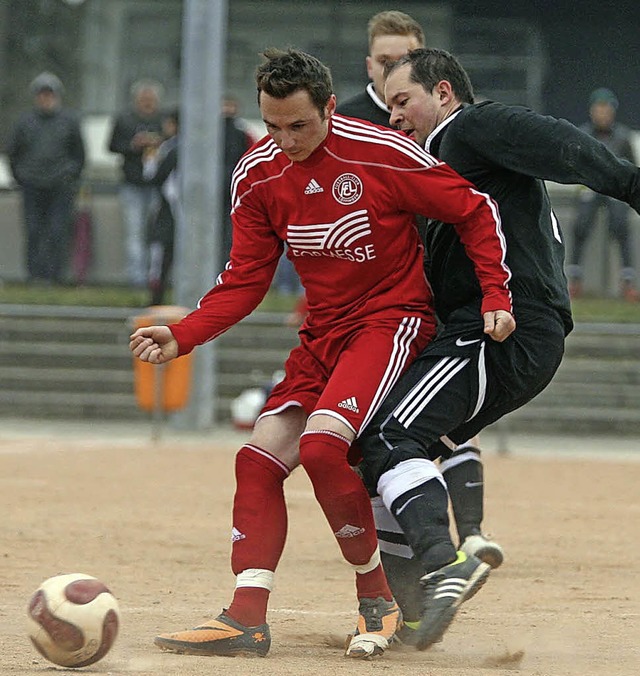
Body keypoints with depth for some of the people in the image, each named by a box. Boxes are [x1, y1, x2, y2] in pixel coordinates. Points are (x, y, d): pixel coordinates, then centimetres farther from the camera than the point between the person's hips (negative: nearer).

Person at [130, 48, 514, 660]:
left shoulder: (383, 154, -18)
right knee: (260, 458, -5)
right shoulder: (257, 174, -2)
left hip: (393, 317, -7)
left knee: (322, 445, -25)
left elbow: (474, 212, -6)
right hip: (323, 330, 7)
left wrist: (496, 296, -12)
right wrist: (181, 337, -9)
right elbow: (245, 280, 4)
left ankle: (377, 601, -9)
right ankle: (246, 619, -4)